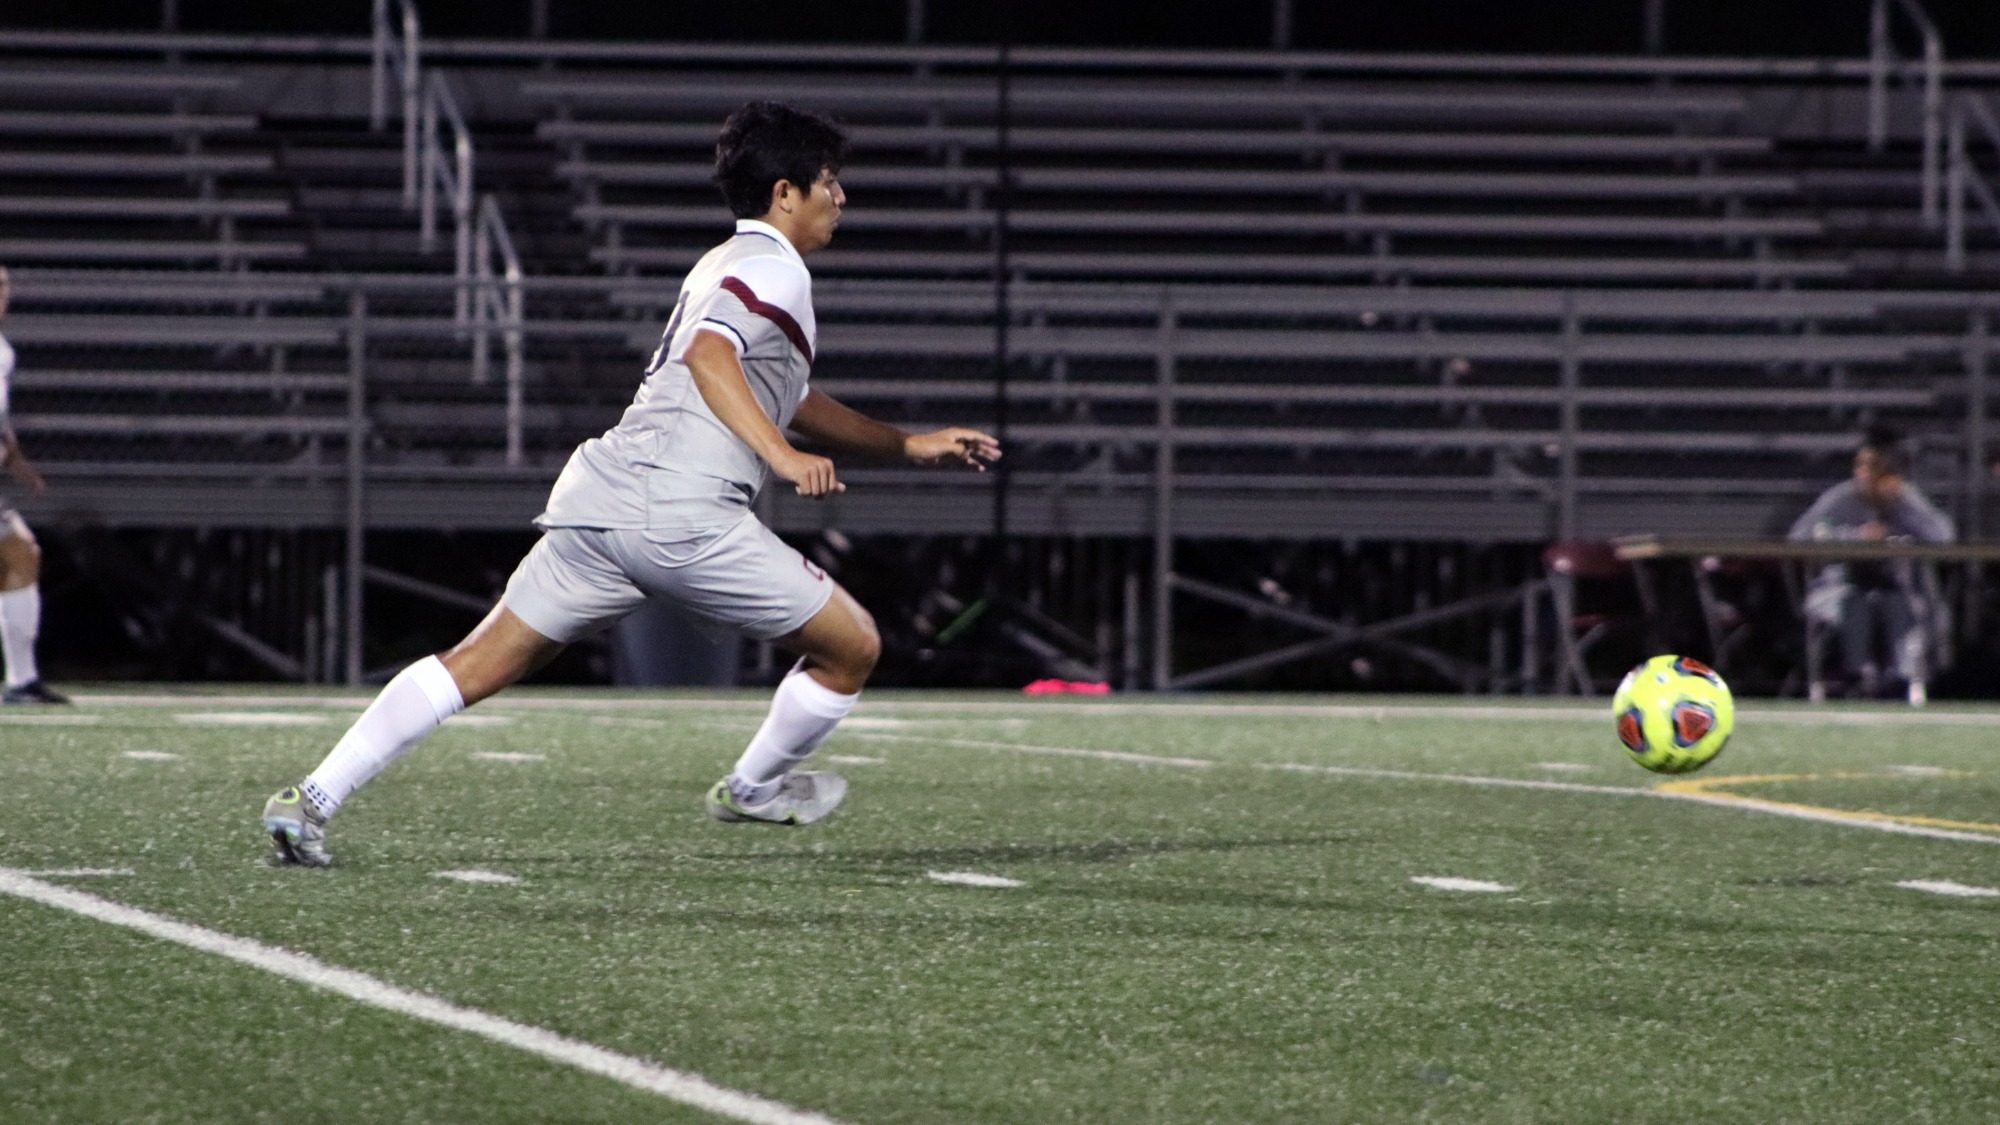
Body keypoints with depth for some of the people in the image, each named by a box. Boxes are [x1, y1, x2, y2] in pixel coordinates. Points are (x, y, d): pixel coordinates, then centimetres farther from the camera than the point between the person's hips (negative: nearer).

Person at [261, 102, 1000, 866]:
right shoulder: (776, 269, 0)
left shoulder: (726, 265, 31)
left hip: (599, 490, 9)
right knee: (852, 646, 8)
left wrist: (908, 445, 44)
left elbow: (792, 402, 42)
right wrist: (783, 456, -27)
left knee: (478, 665, 6)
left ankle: (312, 799, -5)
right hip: (680, 512, -9)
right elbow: (709, 353, -20)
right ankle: (751, 790, 28)